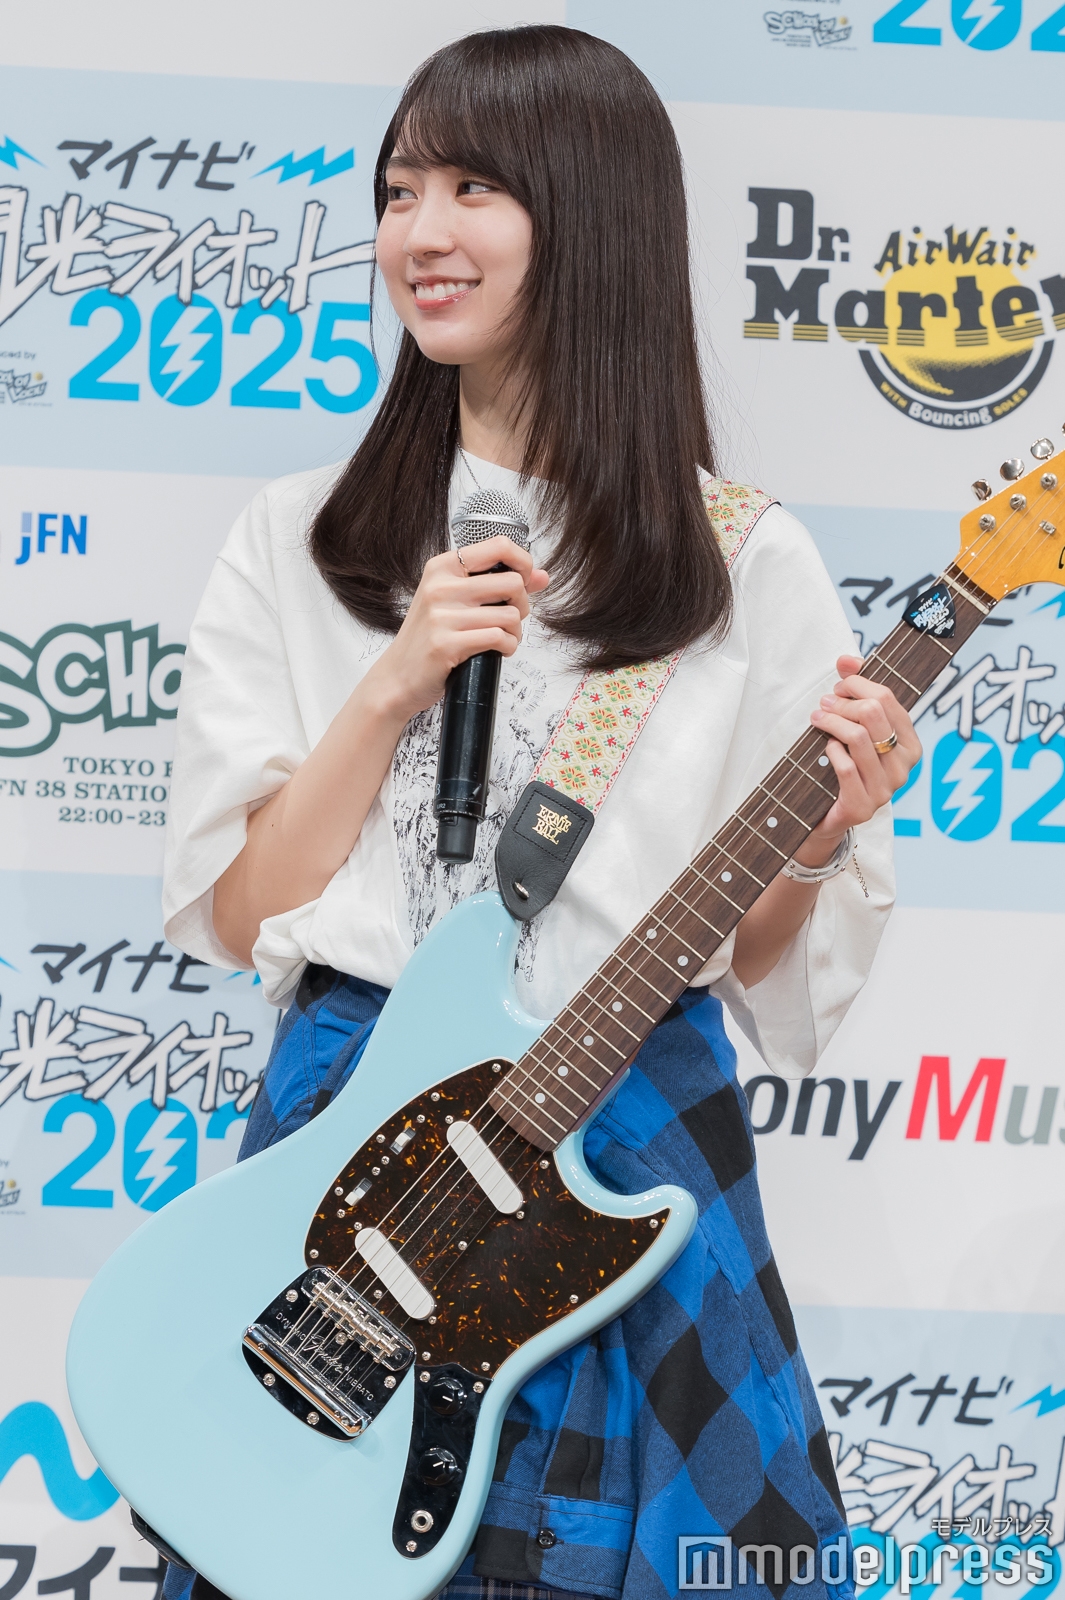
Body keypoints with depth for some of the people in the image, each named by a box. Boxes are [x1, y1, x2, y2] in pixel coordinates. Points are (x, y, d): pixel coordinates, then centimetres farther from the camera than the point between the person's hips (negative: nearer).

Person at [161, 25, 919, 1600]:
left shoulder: (742, 563, -1)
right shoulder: (299, 539, 3)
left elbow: (759, 962, 4)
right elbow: (233, 912, -2)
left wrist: (815, 837, -16)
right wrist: (399, 682, -12)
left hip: (630, 1141, -1)